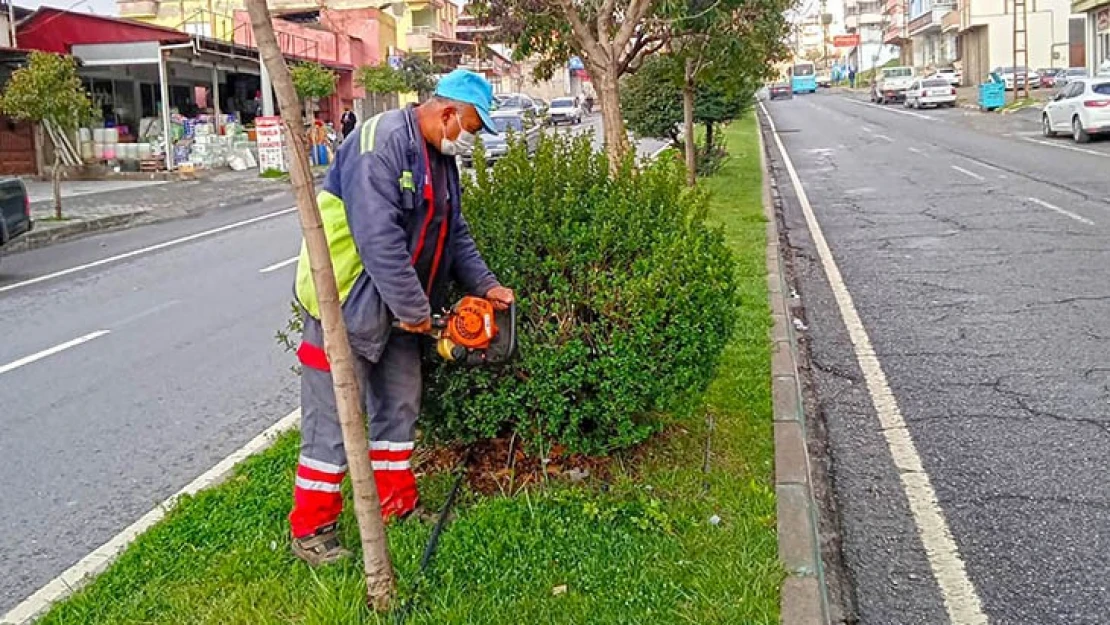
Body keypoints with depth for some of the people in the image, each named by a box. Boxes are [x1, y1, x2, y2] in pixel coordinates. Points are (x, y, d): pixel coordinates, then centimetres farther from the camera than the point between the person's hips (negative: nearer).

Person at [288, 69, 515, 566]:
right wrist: (415, 309, -23)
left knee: (400, 406, 15)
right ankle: (310, 530, 9)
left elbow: (454, 231, 17)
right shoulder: (381, 143, -23)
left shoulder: (441, 158, 9)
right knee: (334, 417, -3)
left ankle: (398, 506, 30)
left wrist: (485, 285, 8)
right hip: (346, 301, -9)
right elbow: (378, 237, -29)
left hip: (398, 309, 9)